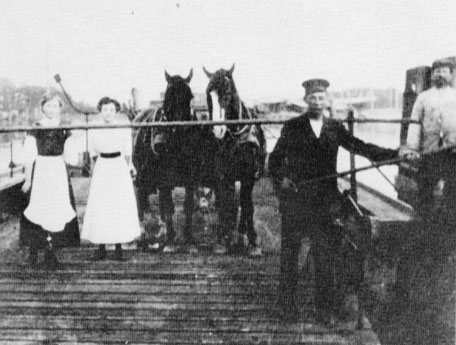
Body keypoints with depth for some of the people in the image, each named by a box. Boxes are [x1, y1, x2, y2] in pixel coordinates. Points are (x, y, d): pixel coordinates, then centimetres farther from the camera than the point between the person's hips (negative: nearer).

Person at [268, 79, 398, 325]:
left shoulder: (335, 128, 9)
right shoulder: (292, 127, 3)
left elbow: (360, 147, 6)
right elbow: (276, 158, 5)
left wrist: (396, 154, -3)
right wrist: (280, 179, -12)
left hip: (325, 200, 2)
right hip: (294, 198, -2)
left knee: (325, 254, 3)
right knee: (290, 251, 5)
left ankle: (325, 308, 13)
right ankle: (288, 304, 18)